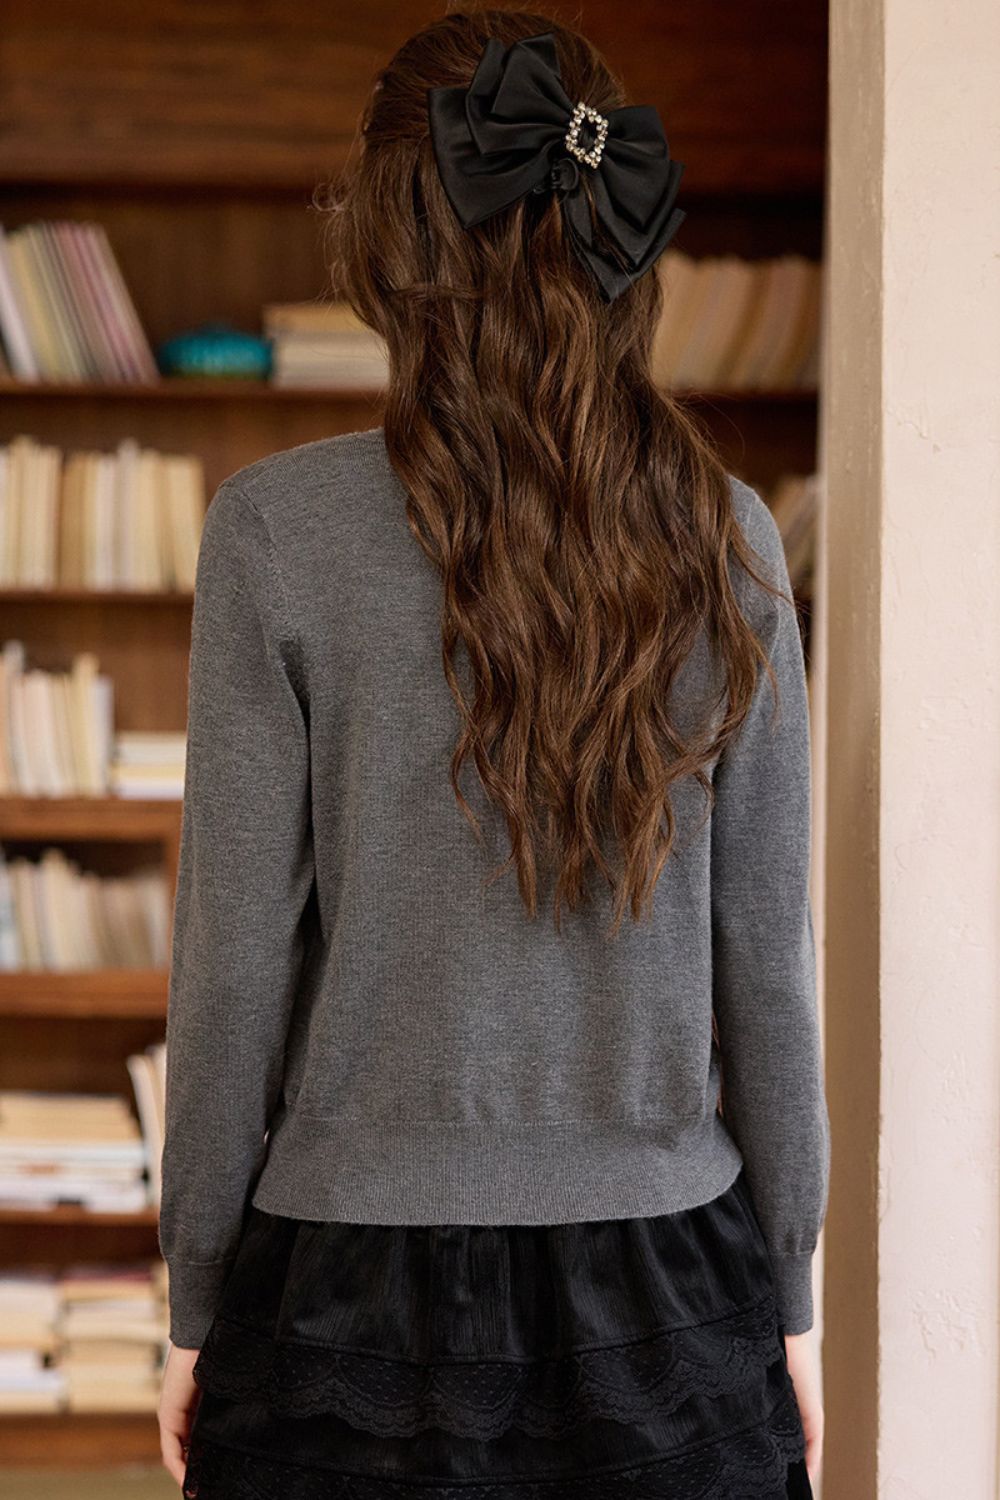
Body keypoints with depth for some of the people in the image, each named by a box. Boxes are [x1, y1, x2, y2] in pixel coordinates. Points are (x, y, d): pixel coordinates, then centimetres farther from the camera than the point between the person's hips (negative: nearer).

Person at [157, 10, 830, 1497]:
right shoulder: (723, 537, -3)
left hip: (363, 1299, -2)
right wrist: (790, 1302, 11)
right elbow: (766, 959, 0)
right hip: (662, 1295, 2)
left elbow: (235, 962, -8)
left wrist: (195, 1306, 4)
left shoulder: (278, 528, -10)